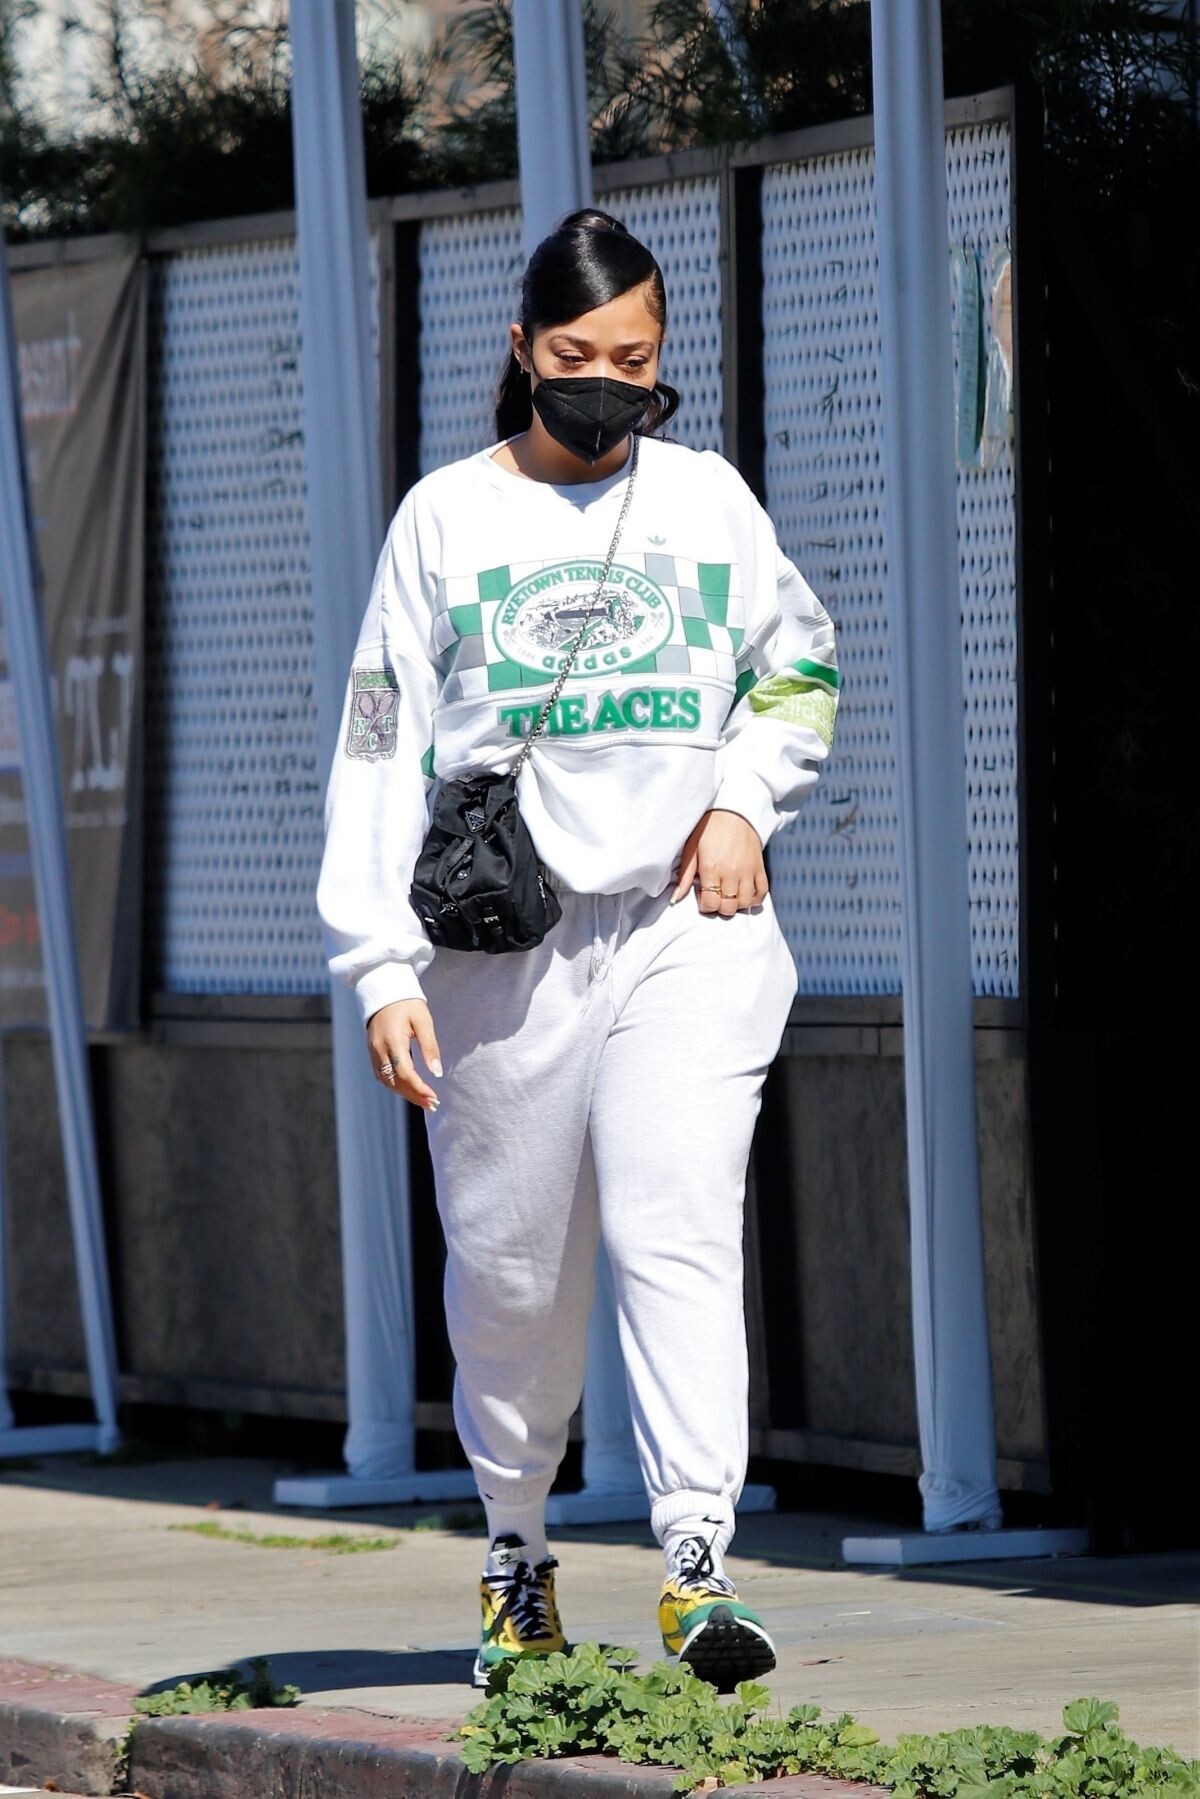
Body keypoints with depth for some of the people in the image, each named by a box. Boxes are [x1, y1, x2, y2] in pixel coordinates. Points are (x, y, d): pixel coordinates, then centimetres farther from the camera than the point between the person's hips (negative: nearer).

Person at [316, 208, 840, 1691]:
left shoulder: (706, 497, 11)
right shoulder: (448, 516, 5)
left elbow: (804, 673, 23)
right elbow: (380, 750, 4)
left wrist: (743, 796, 3)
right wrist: (381, 970, -4)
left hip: (685, 927, 0)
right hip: (501, 943, 0)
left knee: (677, 1235, -15)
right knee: (510, 1262, 5)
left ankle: (697, 1565, -21)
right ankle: (515, 1544, 25)